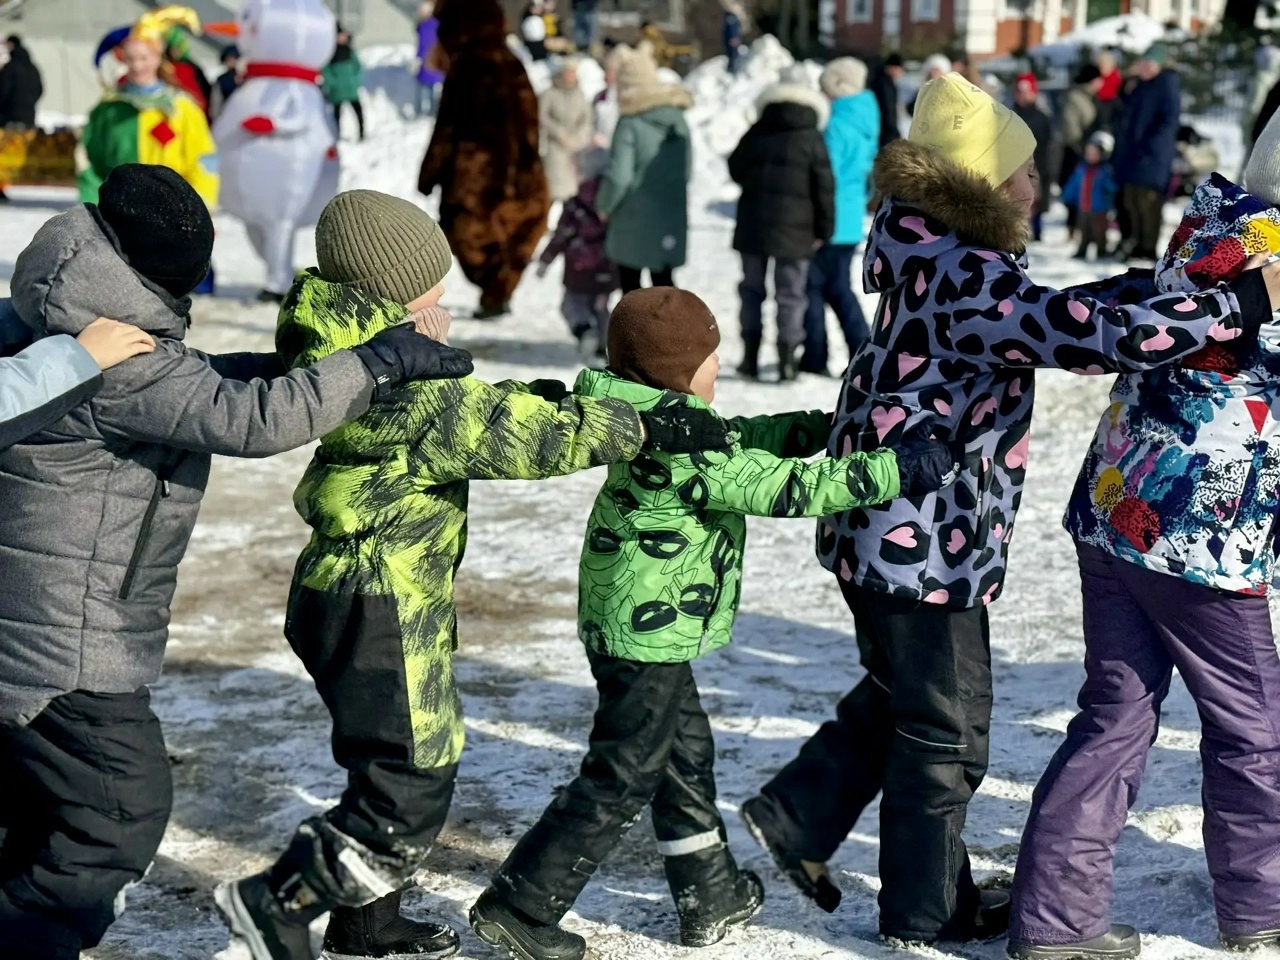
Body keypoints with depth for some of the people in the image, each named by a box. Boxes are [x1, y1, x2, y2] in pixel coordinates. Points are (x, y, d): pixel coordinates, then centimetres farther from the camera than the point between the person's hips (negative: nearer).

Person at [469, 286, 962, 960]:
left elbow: (742, 437, 19)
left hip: (637, 629, 11)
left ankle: (711, 896, 34)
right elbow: (787, 489, -24)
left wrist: (813, 428, 6)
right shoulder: (686, 451, -23)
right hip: (648, 633, -11)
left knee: (686, 755, 21)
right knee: (622, 780, -3)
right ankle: (517, 906, 1)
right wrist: (898, 471, -21)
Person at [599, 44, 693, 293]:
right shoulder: (678, 119, 2)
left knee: (630, 285, 9)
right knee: (664, 282, 15)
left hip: (634, 221, -5)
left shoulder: (630, 125, -17)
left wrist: (604, 206, -5)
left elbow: (619, 176, -21)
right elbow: (686, 171, 8)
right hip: (671, 221, 5)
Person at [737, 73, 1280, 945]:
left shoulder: (936, 259, 7)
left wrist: (1160, 285, 8)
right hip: (926, 544, -9)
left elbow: (1047, 314, 17)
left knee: (900, 694, 26)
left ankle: (802, 813, 29)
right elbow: (1095, 335, -31)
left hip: (887, 528, 9)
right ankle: (926, 911, 22)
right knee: (947, 726, 7)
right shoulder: (971, 280, -24)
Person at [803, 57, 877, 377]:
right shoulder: (866, 123, 10)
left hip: (830, 222, -9)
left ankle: (814, 359, 3)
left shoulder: (837, 126, -17)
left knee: (813, 287, 1)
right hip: (852, 221, 9)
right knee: (839, 288, 16)